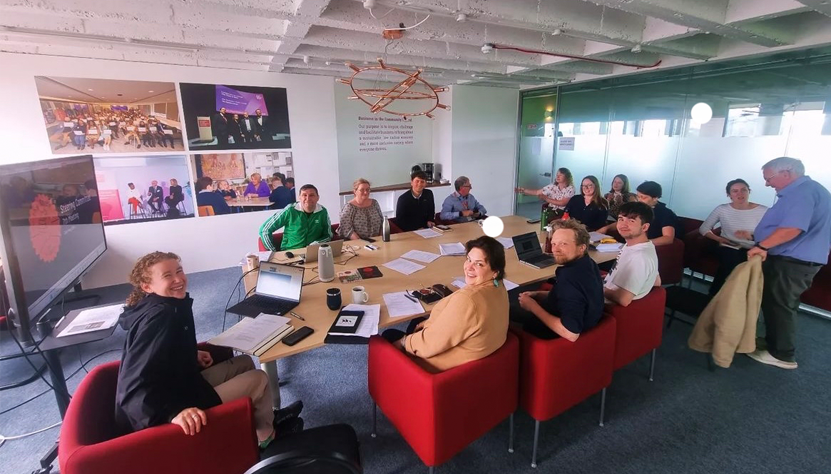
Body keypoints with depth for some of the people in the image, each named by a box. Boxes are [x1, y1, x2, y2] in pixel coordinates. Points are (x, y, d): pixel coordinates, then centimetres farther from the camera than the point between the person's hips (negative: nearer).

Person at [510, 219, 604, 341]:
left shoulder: (570, 279, -37)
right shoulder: (586, 263, -7)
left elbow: (571, 334, -39)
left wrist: (533, 307, -27)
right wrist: (537, 294, -1)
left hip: (558, 337, -9)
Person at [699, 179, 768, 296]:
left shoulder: (763, 211, 0)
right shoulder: (722, 209, 3)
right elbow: (703, 228, 7)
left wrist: (752, 237, -25)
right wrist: (719, 239, -9)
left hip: (752, 252, 0)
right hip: (728, 249, 0)